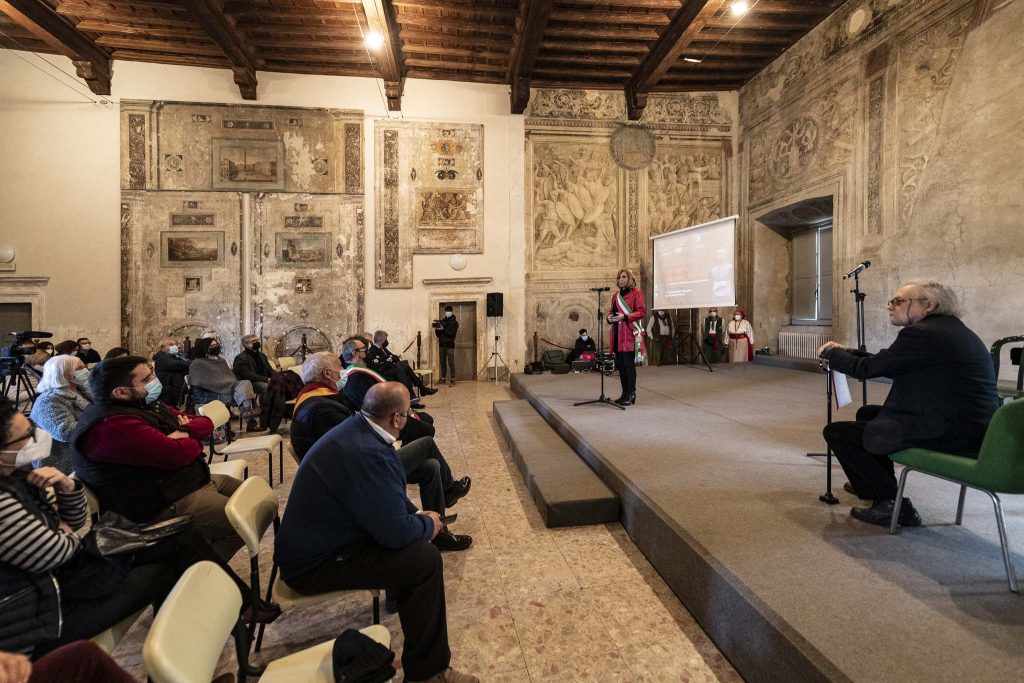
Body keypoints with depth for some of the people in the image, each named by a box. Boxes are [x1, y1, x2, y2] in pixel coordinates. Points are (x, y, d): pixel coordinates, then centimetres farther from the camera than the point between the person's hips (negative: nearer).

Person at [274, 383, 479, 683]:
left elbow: (388, 494, 15)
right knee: (425, 559, -17)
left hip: (316, 539, 10)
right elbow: (396, 532, -28)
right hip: (316, 564, -10)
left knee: (416, 531, 14)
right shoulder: (369, 454, -32)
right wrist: (428, 526, -9)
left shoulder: (356, 428, -1)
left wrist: (416, 513, 7)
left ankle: (405, 598, 39)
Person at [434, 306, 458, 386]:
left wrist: (443, 329, -21)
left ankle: (452, 380, -4)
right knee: (443, 362, 9)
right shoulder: (441, 321, 13)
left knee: (451, 363, -6)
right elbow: (437, 333, 10)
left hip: (450, 345, -5)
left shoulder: (454, 322, -2)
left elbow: (452, 333, -14)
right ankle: (443, 379, 16)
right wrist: (436, 328, -11)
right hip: (442, 344, 5)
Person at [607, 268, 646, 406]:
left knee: (629, 364, -8)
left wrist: (625, 316, -17)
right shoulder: (616, 296, 18)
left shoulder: (636, 292, -1)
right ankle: (625, 393, 17)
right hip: (617, 334, 7)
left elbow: (642, 311, -8)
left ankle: (631, 395, -1)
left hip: (630, 334, -7)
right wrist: (610, 317, 2)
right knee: (620, 364, 8)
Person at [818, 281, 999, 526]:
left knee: (836, 432, -4)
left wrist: (830, 352, 5)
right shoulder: (952, 329, 14)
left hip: (947, 435, -10)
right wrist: (848, 352, 18)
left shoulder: (921, 333, -17)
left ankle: (893, 504, 5)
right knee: (867, 413, 27)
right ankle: (877, 487, 42)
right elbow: (887, 365, 20)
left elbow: (865, 369, -13)